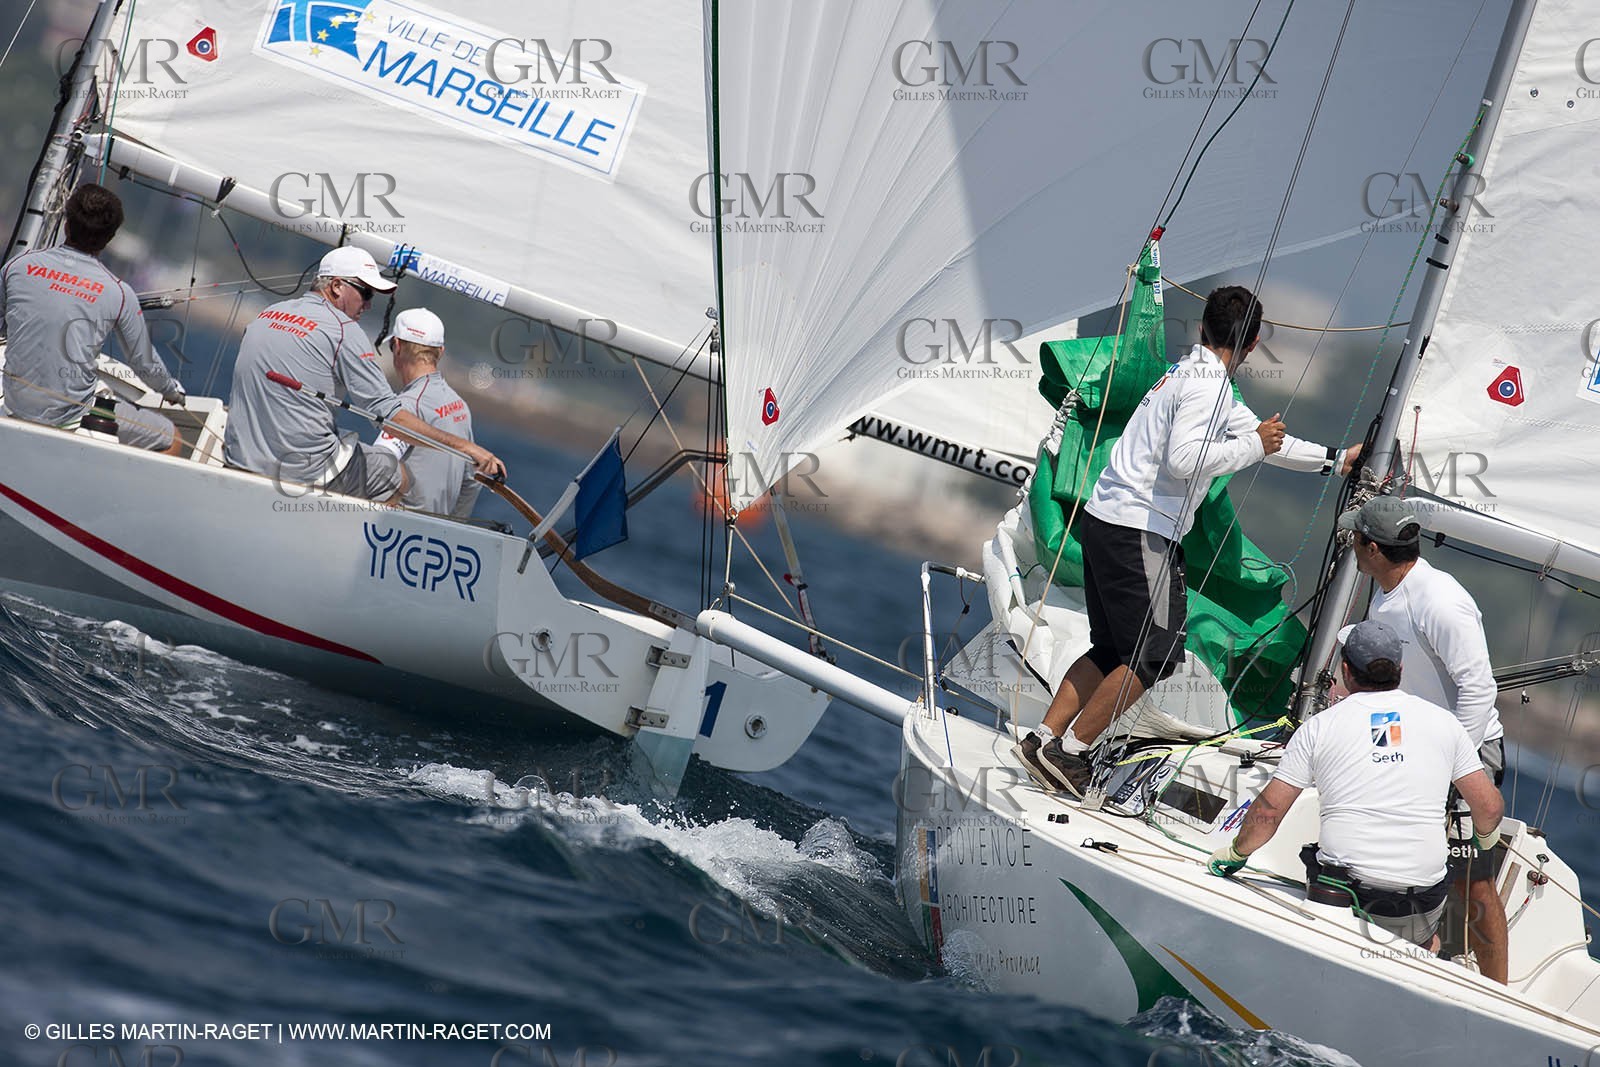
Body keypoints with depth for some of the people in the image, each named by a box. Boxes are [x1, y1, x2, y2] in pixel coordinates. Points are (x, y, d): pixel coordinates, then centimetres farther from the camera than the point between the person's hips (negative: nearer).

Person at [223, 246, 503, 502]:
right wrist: (463, 446, -14)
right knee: (397, 475, 13)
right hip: (304, 468, -7)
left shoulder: (266, 314, 12)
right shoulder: (343, 329, -10)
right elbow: (388, 413, -15)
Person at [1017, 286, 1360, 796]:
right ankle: (1067, 750, -1)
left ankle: (1042, 738, 13)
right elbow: (1183, 460, -26)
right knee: (1156, 654, -2)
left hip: (1105, 521, 10)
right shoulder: (1207, 384, -12)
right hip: (1139, 532, -10)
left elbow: (1260, 436, 29)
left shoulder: (1191, 374, 19)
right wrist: (1253, 447, -13)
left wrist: (1335, 459, 36)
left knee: (1113, 650, 16)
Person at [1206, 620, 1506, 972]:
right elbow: (1489, 807, 11)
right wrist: (1486, 836, 34)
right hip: (1421, 903, 3)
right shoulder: (1443, 721, 9)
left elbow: (1268, 811, 5)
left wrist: (1235, 853, 23)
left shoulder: (1319, 727, 5)